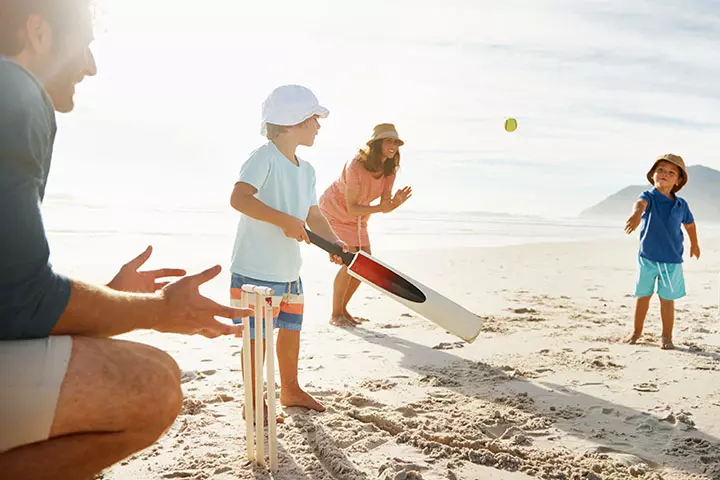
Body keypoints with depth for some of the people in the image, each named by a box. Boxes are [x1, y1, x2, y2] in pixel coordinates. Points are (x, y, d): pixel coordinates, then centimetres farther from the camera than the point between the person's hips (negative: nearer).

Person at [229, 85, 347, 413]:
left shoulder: (306, 170, 11)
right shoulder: (264, 158, -16)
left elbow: (313, 214, 13)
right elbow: (239, 197, -29)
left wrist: (333, 242, -4)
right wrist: (285, 220, -30)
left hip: (289, 269, 9)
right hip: (256, 270, -9)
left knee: (291, 329, 19)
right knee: (258, 335, 2)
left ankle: (290, 391, 38)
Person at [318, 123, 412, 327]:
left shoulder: (389, 170, -9)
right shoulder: (355, 167, -30)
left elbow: (384, 206, -11)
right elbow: (352, 208, -29)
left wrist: (396, 202, -32)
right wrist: (379, 208, -42)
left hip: (357, 217, 8)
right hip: (335, 212, -8)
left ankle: (342, 308, 21)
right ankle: (335, 315, 1)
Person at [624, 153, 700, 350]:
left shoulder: (681, 205, 1)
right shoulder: (649, 197, -10)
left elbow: (690, 223, 21)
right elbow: (641, 203, -36)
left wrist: (694, 244, 35)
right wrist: (636, 213, -61)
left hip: (672, 260, 2)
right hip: (647, 257, -1)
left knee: (667, 299, 7)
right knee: (643, 296, 12)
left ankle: (666, 336, 22)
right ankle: (637, 331, 29)